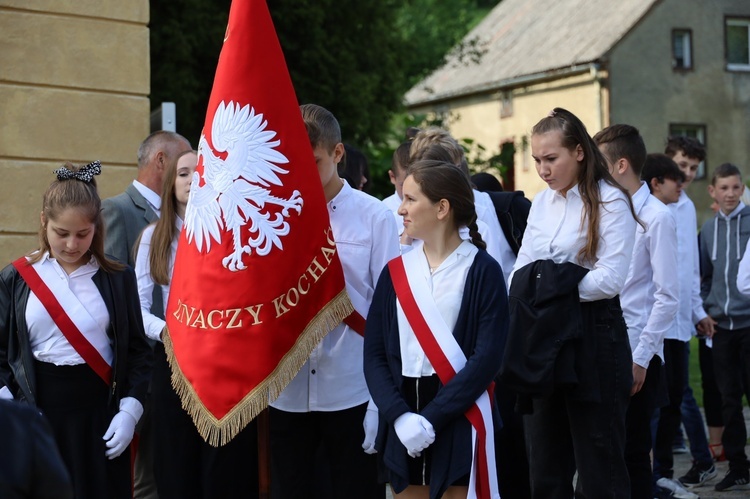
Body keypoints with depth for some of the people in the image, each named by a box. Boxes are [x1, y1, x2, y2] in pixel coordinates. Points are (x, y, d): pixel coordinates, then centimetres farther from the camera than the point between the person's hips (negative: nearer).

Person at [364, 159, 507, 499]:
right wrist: (399, 415, -14)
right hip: (402, 429, 4)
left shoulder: (482, 271, -4)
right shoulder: (395, 272, 8)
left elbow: (487, 358, -11)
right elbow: (374, 355, 2)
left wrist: (432, 418, -18)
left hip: (459, 424, -4)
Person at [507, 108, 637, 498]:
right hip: (542, 337, 7)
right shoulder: (541, 202, 13)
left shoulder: (609, 202, -8)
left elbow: (611, 280, -17)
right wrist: (529, 292, -13)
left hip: (592, 343, -7)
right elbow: (521, 271, 8)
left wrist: (553, 286, -14)